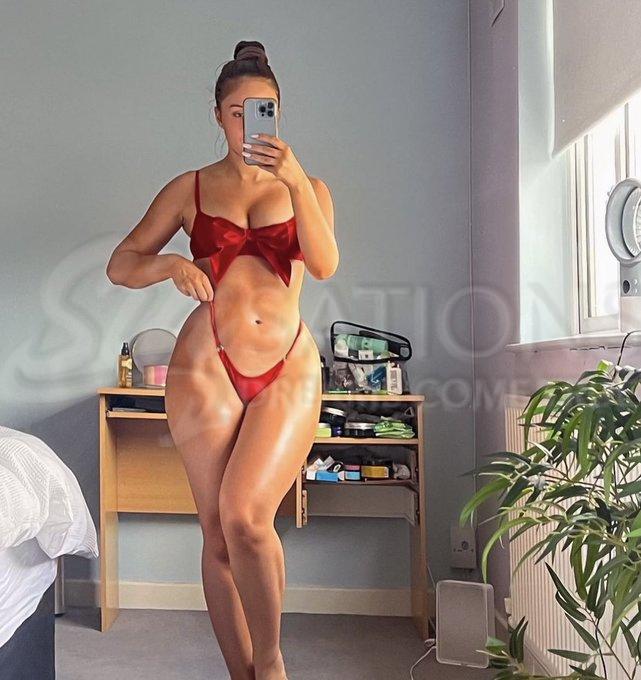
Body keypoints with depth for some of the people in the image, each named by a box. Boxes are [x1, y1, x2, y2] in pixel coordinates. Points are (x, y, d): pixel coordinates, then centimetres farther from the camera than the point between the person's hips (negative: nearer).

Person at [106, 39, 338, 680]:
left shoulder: (306, 187, 12)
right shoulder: (190, 188, 11)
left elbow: (325, 264, -7)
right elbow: (120, 264, 9)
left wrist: (296, 180, -18)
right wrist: (169, 264, -12)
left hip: (289, 369, 0)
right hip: (206, 366, 1)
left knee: (244, 514, -18)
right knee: (218, 533, 2)